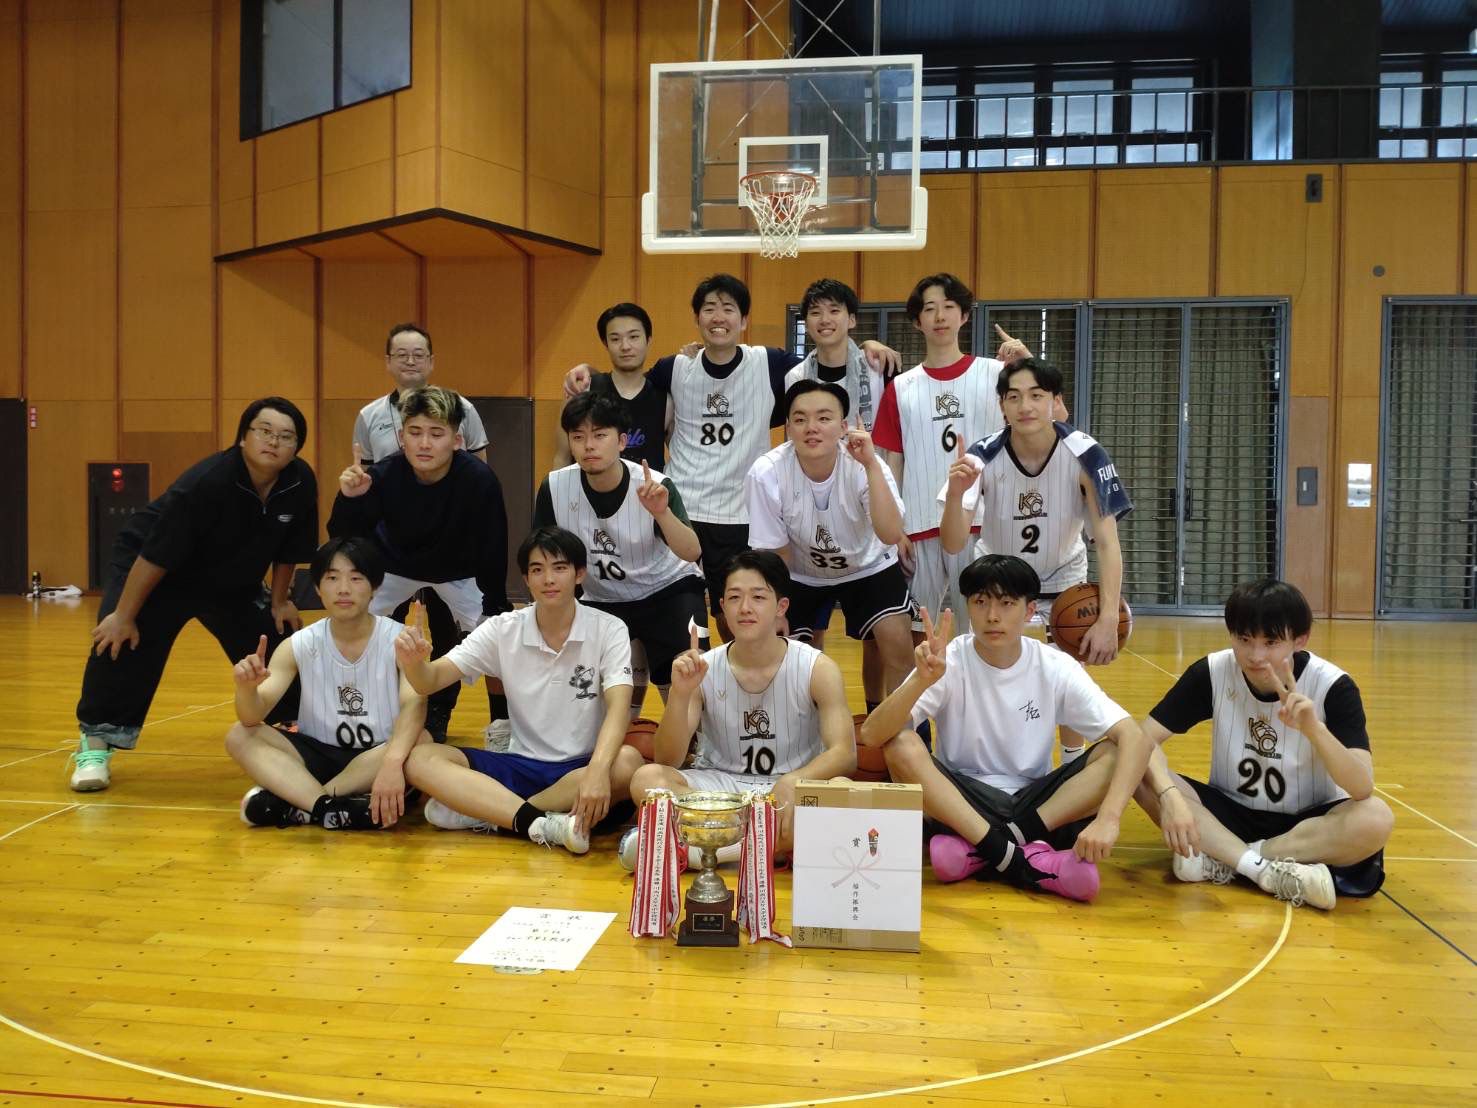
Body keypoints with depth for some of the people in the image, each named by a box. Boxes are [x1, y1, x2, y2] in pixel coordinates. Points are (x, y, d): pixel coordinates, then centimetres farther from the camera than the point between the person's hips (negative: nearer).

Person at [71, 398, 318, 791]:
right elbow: (156, 555, -30)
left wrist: (279, 602, 3)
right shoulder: (206, 482, -36)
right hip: (153, 569, -5)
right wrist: (123, 615, -26)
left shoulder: (301, 483, -21)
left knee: (277, 648, -1)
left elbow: (288, 550, -3)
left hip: (233, 582, 5)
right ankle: (95, 742, -7)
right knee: (123, 644, -21)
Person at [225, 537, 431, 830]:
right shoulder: (299, 645, -3)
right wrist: (247, 687, -36)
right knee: (240, 736, -18)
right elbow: (254, 718, -11)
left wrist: (392, 762, -48)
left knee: (421, 741, -33)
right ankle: (331, 808, -37)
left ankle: (290, 804, -26)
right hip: (318, 757, 3)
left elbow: (414, 703, -28)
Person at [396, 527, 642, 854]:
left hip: (582, 766, -2)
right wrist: (412, 662, -32)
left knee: (626, 762, -35)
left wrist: (598, 770, -40)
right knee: (421, 760, -19)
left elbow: (619, 706, -20)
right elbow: (431, 681, -6)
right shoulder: (503, 629, 0)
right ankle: (542, 824, -35)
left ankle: (483, 812, -24)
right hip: (521, 765, 2)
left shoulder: (608, 630, -7)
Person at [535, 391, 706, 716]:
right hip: (603, 601, 3)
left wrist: (661, 512, -52)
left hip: (668, 591, -3)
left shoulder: (655, 487, -24)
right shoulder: (555, 488, -17)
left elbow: (692, 553, -36)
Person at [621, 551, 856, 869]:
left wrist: (792, 782, -35)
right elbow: (667, 761, -9)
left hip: (794, 792, 0)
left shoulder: (817, 668, -6)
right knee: (646, 778, -26)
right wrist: (680, 694, -26)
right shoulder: (702, 670, -3)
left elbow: (844, 754, -15)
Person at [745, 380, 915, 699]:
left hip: (866, 567, 0)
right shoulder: (766, 474, -27)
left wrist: (871, 464, -47)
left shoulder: (862, 465, -28)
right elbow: (776, 556, -15)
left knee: (896, 638, -19)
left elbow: (891, 536, -42)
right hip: (799, 575, 1)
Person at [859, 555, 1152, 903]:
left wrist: (1107, 818, -34)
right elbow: (871, 735, -23)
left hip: (1035, 804, 2)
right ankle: (1021, 857, -32)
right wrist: (923, 680, -41)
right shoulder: (950, 662, -12)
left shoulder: (1056, 668, -9)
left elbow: (1134, 738, -18)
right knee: (901, 745, -28)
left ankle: (982, 853, -25)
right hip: (960, 802, -1)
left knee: (1114, 754, -22)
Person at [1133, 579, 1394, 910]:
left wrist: (1314, 728, -44)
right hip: (1231, 813, 1)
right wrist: (1170, 796, -36)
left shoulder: (1333, 686, -18)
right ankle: (1267, 870, -28)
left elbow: (1363, 788, -26)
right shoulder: (1212, 672, -13)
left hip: (1307, 823, -1)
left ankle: (1220, 861, -22)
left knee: (1376, 818, -33)